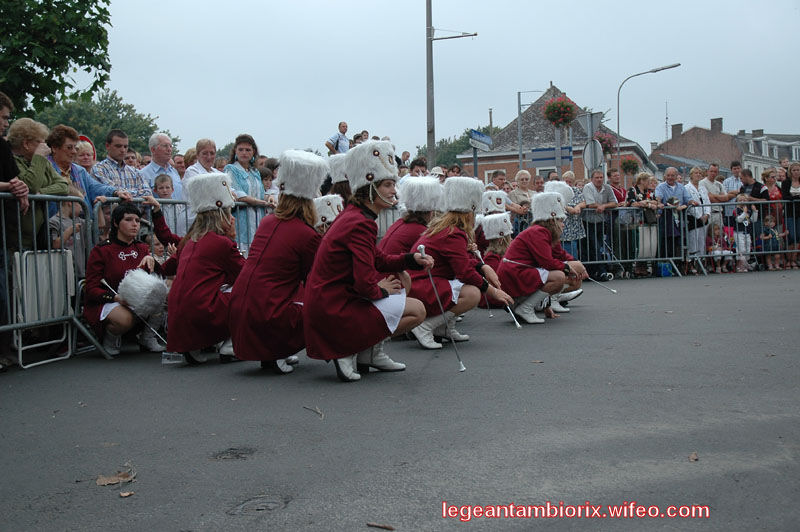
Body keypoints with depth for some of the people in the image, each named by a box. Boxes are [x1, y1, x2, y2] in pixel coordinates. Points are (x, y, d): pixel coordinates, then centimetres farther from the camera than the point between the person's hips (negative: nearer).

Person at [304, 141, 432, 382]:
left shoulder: (354, 215, 11)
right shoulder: (361, 224, -20)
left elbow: (376, 260, 19)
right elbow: (366, 285, -25)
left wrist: (411, 259, 6)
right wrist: (381, 289, -5)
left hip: (325, 303, 10)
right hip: (332, 311, -10)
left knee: (402, 279, 20)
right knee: (417, 310, -6)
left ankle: (369, 352, 17)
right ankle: (354, 351, -3)